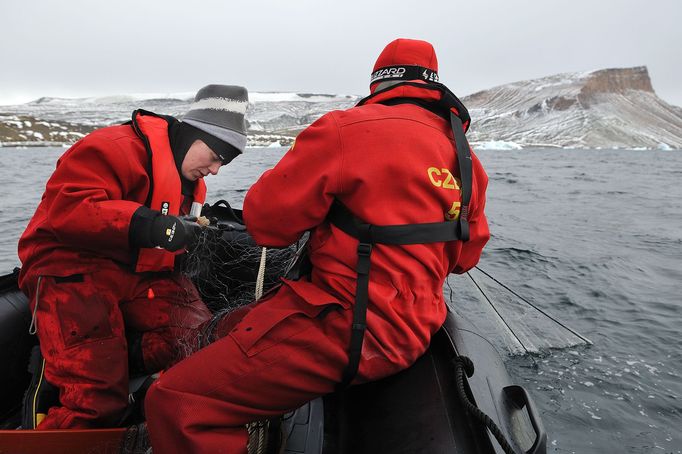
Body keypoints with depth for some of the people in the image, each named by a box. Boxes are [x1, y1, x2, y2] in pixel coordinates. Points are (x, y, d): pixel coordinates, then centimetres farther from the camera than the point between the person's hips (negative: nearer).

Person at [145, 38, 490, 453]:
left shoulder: (347, 129, -12)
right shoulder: (466, 156, 10)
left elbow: (267, 221, -8)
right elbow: (465, 257, 19)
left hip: (350, 328, -9)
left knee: (175, 403, -5)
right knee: (231, 329, 24)